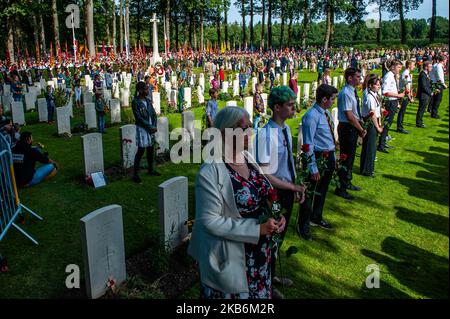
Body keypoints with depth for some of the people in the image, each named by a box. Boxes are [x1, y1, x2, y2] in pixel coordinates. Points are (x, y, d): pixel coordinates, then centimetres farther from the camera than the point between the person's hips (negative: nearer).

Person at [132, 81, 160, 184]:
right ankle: (135, 174, 1)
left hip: (151, 128, 7)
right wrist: (150, 127, -14)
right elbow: (139, 118, -15)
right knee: (141, 151, -6)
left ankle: (151, 169, 29)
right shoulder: (135, 102, -11)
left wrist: (154, 126, -4)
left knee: (150, 149, 14)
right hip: (142, 129, -7)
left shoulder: (148, 101, 10)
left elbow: (154, 114, 10)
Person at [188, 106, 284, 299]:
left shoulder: (249, 158, 1)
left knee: (259, 293, 25)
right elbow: (210, 221, -23)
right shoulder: (210, 172, -22)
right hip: (230, 260, -7)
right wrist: (257, 229, -25)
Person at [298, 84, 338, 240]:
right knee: (310, 192, 4)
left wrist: (333, 158, 14)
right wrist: (313, 168, -21)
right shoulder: (311, 116, -21)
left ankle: (316, 218, 43)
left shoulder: (327, 113, 7)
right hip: (318, 157, -9)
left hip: (330, 157, 9)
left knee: (322, 191, 23)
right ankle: (303, 225, 20)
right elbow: (308, 145, -21)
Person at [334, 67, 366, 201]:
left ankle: (347, 183, 36)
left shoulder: (352, 92, 9)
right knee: (345, 158, -1)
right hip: (347, 128, -10)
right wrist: (361, 129, -14)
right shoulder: (345, 93, -20)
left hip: (354, 127, 10)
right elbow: (349, 116, -23)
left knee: (351, 156, 20)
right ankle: (341, 188, 11)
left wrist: (360, 127, 7)